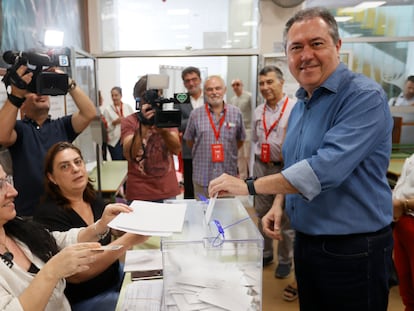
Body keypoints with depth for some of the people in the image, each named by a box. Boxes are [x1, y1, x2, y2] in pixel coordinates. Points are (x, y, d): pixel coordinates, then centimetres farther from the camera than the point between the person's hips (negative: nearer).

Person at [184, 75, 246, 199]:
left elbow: (240, 140, 13)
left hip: (228, 177, 1)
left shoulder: (236, 113, 2)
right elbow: (189, 140, 11)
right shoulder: (195, 114, 0)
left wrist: (227, 153, 10)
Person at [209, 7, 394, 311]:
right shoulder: (300, 105, 9)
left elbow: (328, 166, -30)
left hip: (353, 250, -7)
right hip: (306, 241, 8)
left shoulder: (365, 97, -18)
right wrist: (279, 205, 3)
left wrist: (250, 187, -30)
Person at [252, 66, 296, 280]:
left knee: (286, 218, 6)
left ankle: (285, 260, 24)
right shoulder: (258, 111, 9)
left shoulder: (294, 108, -12)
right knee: (262, 213, 17)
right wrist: (252, 170, 15)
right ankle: (265, 253, 35)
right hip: (261, 168, 6)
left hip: (285, 168, -6)